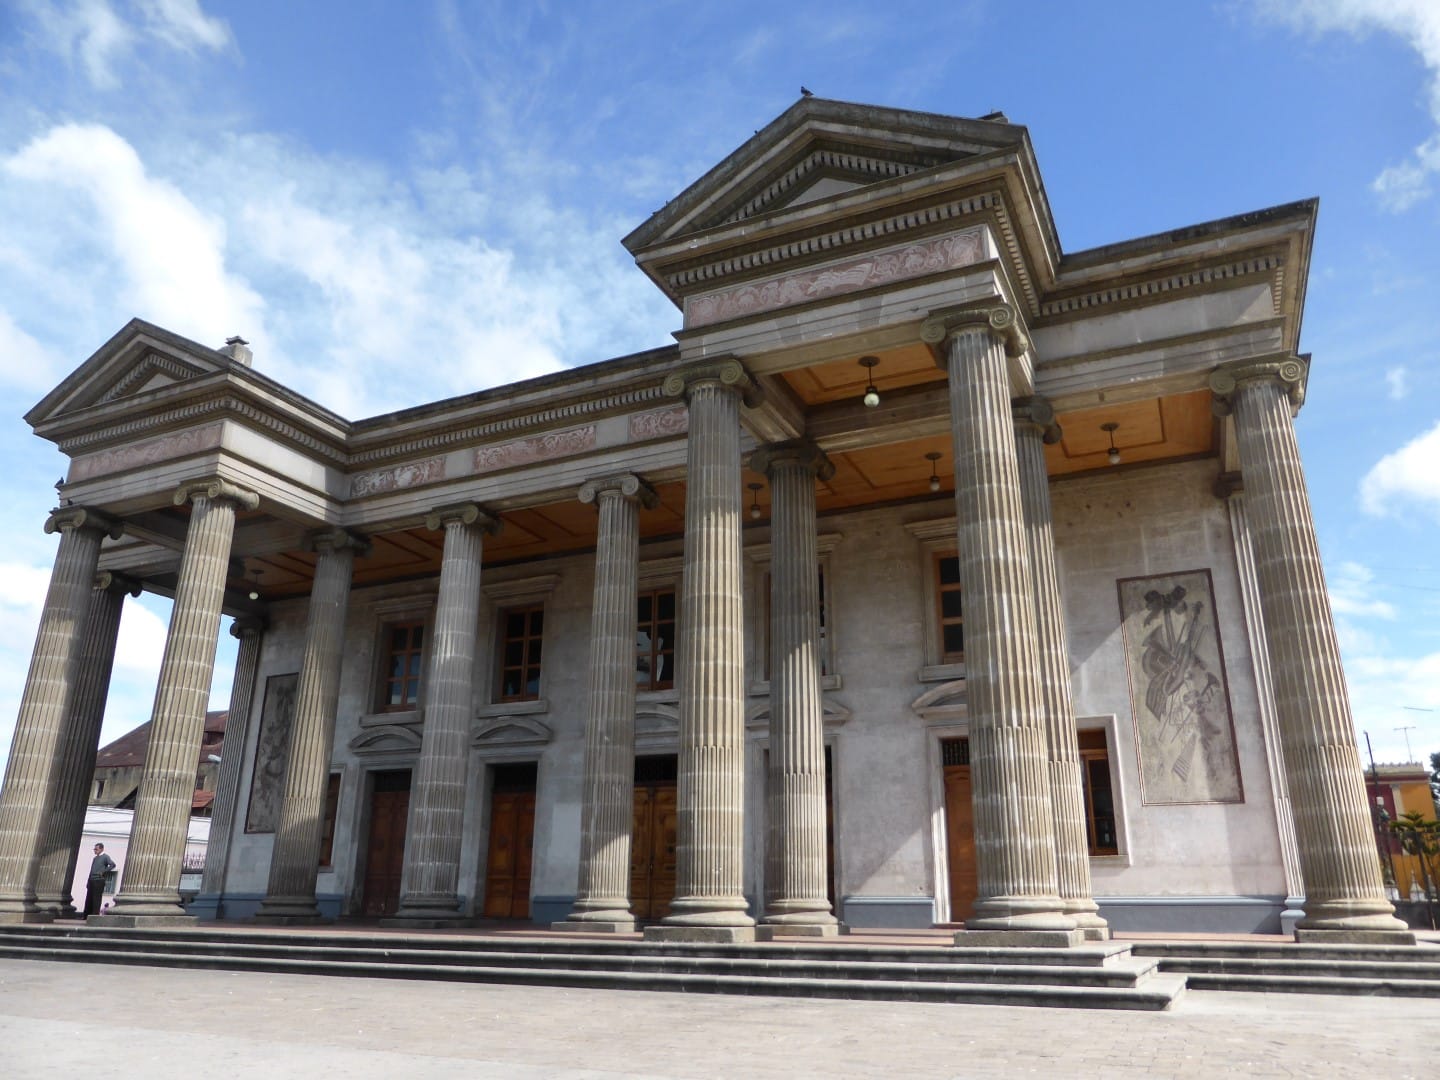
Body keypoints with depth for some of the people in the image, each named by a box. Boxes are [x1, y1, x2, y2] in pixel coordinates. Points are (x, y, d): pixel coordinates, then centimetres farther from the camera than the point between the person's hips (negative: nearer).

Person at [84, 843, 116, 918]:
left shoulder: (105, 857, -1)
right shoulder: (95, 858, 22)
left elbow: (113, 864, -15)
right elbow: (91, 870, 22)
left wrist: (103, 871, -16)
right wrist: (88, 881, 15)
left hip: (99, 881, -7)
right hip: (91, 880, 7)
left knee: (96, 899, -7)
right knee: (89, 898, 5)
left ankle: (95, 914, -7)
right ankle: (86, 915, 8)